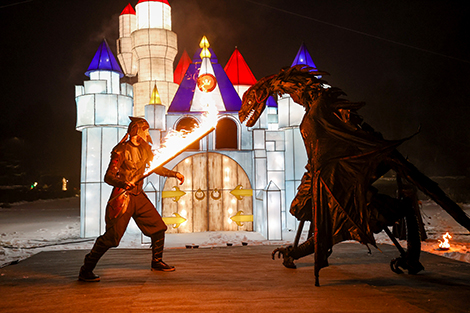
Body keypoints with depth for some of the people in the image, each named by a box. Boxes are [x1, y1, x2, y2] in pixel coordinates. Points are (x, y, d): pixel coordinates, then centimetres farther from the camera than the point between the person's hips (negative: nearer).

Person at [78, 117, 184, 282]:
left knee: (158, 227, 8)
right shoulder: (122, 151, -13)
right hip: (122, 197, -7)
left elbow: (156, 167, 23)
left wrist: (174, 173, 15)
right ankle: (86, 271, 3)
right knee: (111, 236, -10)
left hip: (138, 196, 8)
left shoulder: (145, 148, 9)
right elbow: (108, 177, -17)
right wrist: (123, 183, -35)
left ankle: (157, 262, 27)